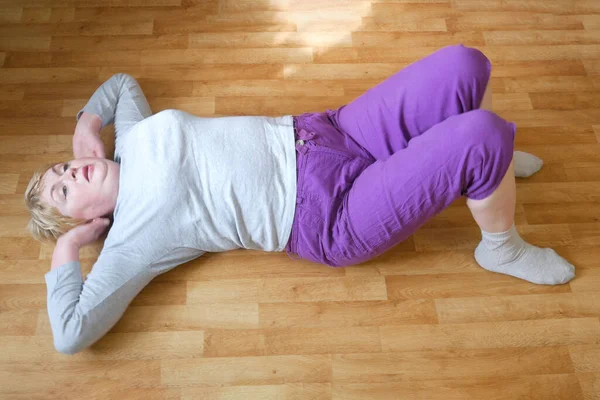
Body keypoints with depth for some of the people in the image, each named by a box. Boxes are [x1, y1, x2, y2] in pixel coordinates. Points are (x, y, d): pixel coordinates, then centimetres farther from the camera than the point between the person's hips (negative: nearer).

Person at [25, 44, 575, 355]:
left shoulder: (132, 142, 13)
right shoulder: (131, 238, -4)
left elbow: (122, 80, 32)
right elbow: (71, 335, -8)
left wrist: (85, 122, 15)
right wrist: (66, 248, 0)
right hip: (335, 220, -7)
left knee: (465, 66, -6)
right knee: (482, 135, -25)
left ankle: (484, 165, 25)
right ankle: (502, 248, 6)